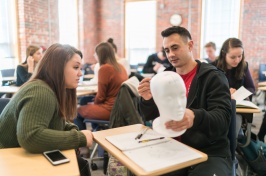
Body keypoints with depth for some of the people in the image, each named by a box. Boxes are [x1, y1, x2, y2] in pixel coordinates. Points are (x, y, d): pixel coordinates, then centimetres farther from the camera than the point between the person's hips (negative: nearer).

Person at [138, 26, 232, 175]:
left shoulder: (213, 77, -7)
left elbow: (222, 120, -19)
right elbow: (150, 116, 7)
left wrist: (195, 117, -39)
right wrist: (147, 100, -15)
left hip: (210, 153, -3)